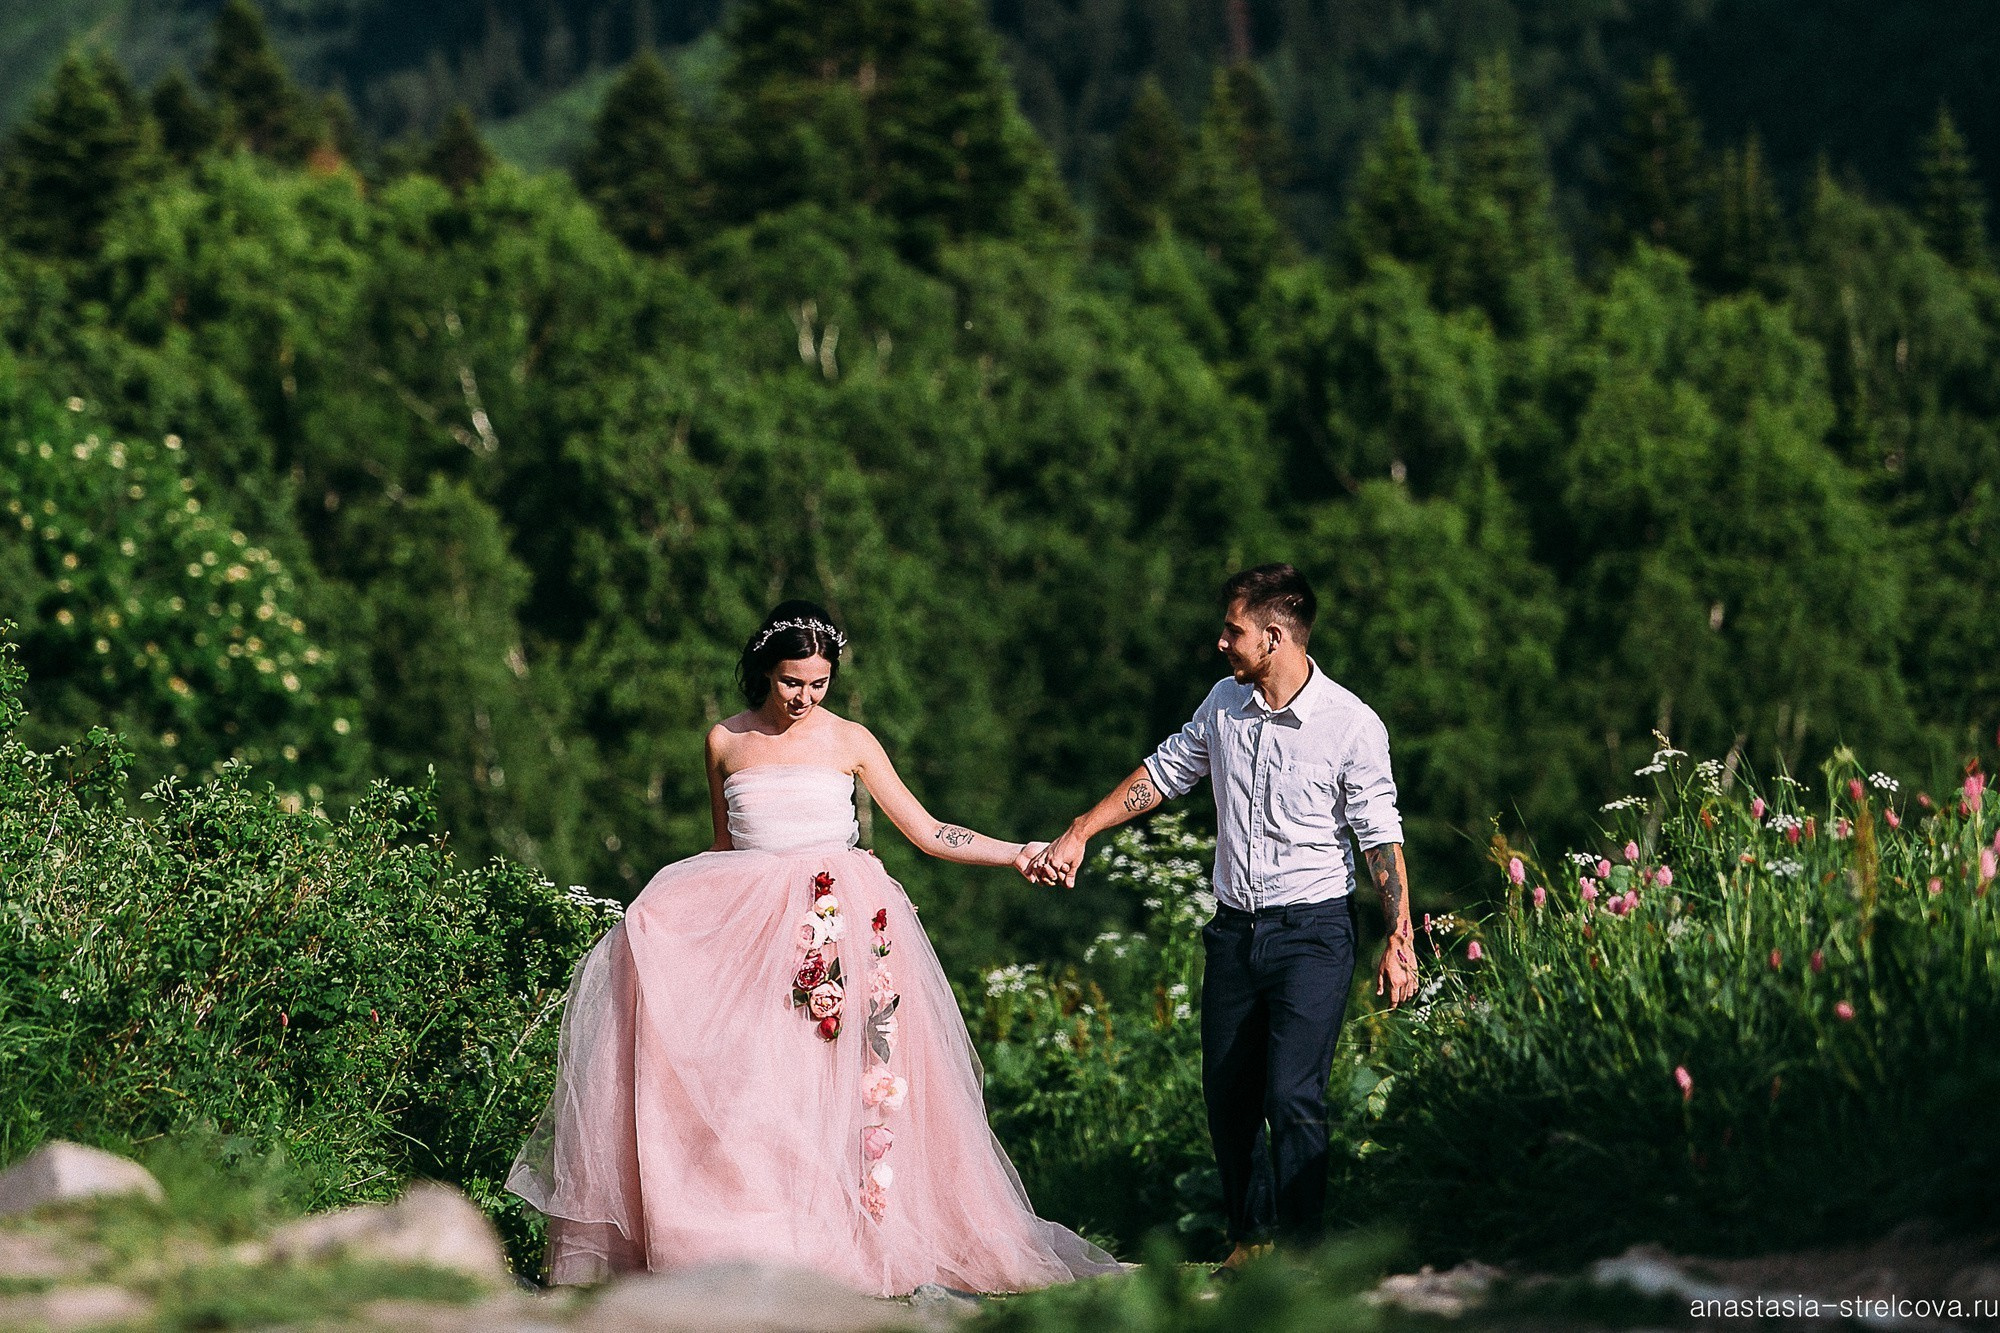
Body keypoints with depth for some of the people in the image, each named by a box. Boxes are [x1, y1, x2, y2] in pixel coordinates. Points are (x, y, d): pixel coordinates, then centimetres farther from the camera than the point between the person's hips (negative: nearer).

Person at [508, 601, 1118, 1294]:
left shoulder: (850, 741, 5)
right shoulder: (726, 741, 10)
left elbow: (928, 832, 5)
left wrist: (1018, 854, -3)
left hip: (834, 921, -1)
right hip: (746, 922, 2)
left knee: (829, 1076, -12)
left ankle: (841, 1243, -11)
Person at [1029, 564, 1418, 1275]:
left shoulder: (1352, 725, -11)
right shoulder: (1225, 703, 3)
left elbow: (1380, 834, -7)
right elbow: (1165, 771, 16)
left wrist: (1399, 939, -8)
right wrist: (1079, 833, 13)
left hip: (1313, 930, -6)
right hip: (1235, 925, 6)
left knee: (1292, 1095, -15)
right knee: (1227, 1092, 8)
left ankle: (1300, 1249, -6)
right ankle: (1251, 1237, 22)